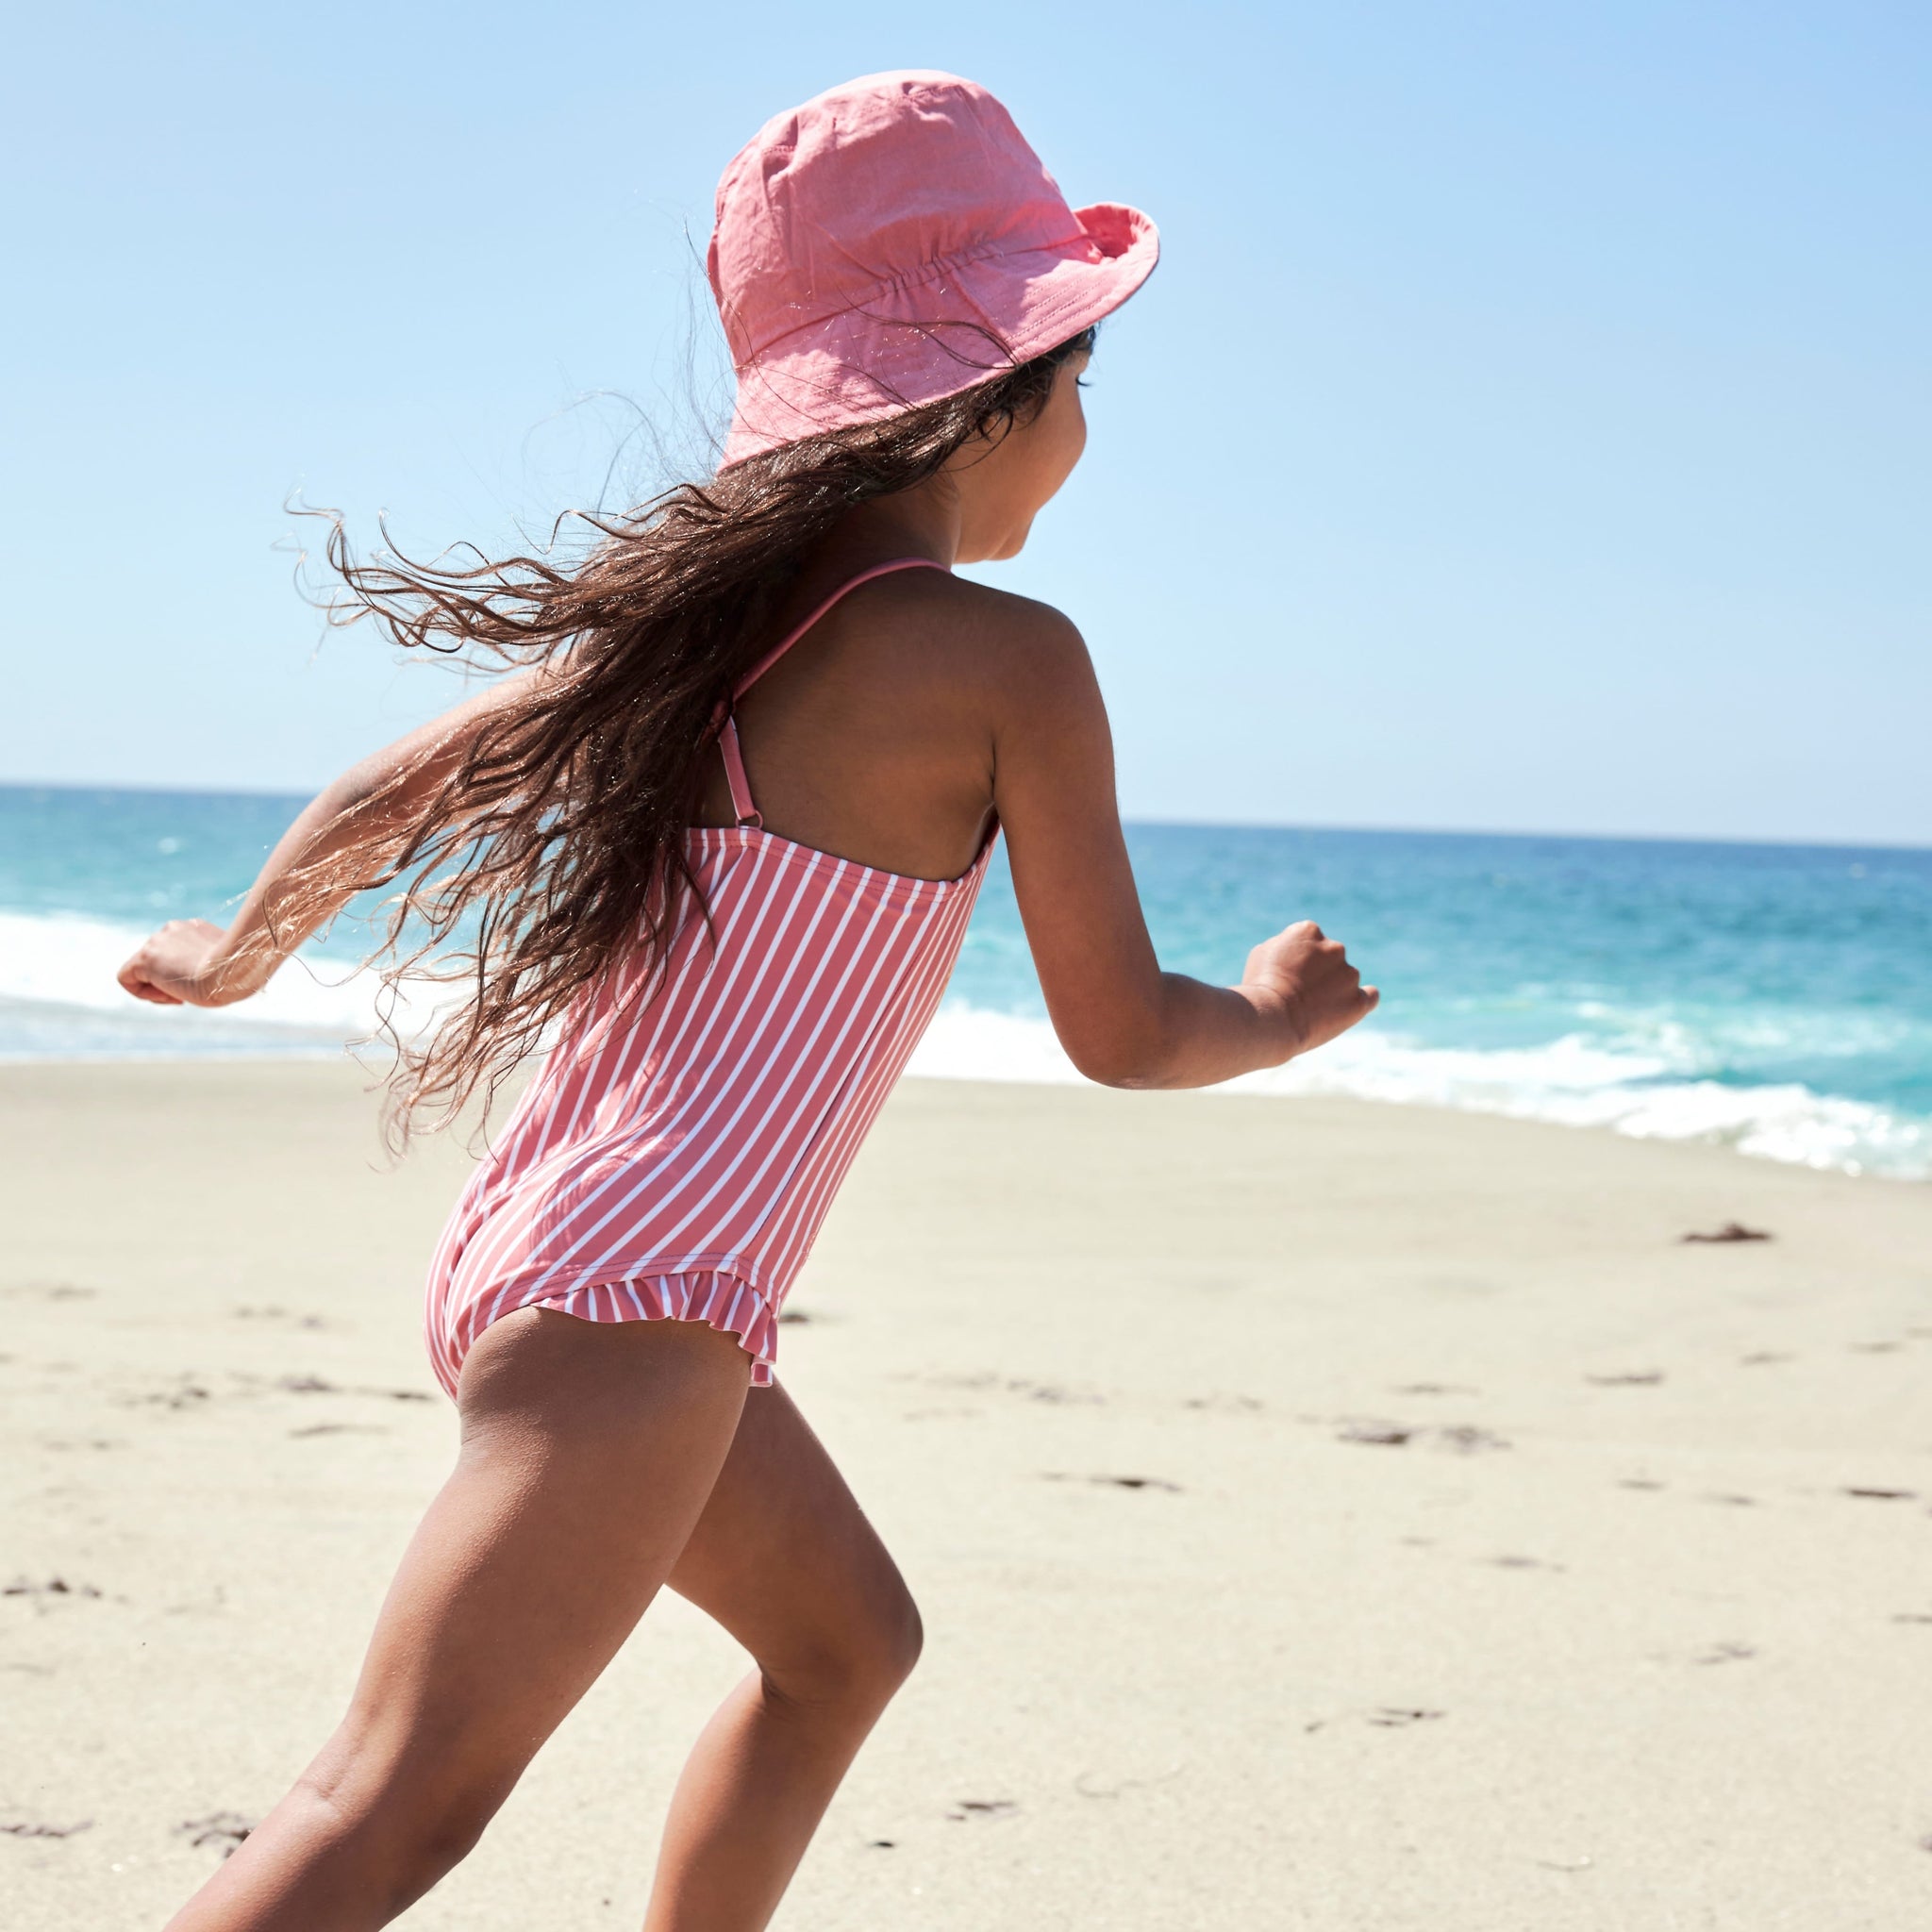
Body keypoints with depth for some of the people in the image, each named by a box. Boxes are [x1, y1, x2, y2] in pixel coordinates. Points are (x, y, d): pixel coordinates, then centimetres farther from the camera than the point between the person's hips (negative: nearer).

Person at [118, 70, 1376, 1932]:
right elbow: (1122, 1033, -2)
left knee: (844, 1639, 26)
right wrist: (1283, 1014, 19)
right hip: (645, 1291, -9)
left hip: (517, 1252, 9)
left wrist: (238, 951, 39)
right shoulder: (1008, 661, -9)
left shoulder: (689, 607, 10)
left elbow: (385, 797, 21)